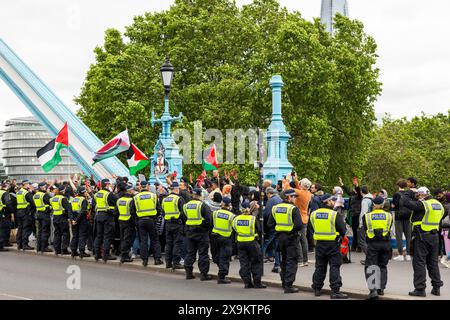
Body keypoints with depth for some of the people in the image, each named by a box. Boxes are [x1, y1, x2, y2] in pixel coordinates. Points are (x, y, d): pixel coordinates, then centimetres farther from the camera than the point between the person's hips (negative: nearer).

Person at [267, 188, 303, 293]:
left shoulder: (275, 208, 3)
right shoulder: (293, 208, -15)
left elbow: (270, 224, 2)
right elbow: (299, 225, -23)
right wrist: (299, 228, -1)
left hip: (280, 236, 6)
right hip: (291, 237, -6)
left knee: (284, 260, 22)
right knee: (292, 261, 0)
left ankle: (284, 282, 31)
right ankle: (288, 285, -4)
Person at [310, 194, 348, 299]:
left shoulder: (314, 214, 0)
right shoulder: (335, 215, -15)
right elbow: (342, 230, -10)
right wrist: (341, 236, 9)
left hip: (319, 244, 5)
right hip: (333, 244, -5)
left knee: (320, 267, 15)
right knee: (334, 267, 0)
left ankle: (317, 289, 22)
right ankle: (335, 291, -3)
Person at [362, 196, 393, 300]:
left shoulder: (367, 216, -2)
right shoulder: (389, 215, 1)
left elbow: (365, 229, 6)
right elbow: (389, 229, 10)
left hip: (372, 244, -2)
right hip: (385, 243, 2)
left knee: (370, 267, 0)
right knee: (382, 266, 18)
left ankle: (373, 290, -15)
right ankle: (381, 288, 17)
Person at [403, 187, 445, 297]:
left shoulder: (422, 204, -16)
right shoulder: (439, 204, 10)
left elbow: (407, 203, -22)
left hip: (422, 236, -7)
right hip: (435, 235, 8)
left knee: (419, 262, -2)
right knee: (433, 262, 16)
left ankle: (420, 288, -3)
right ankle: (436, 287, 19)